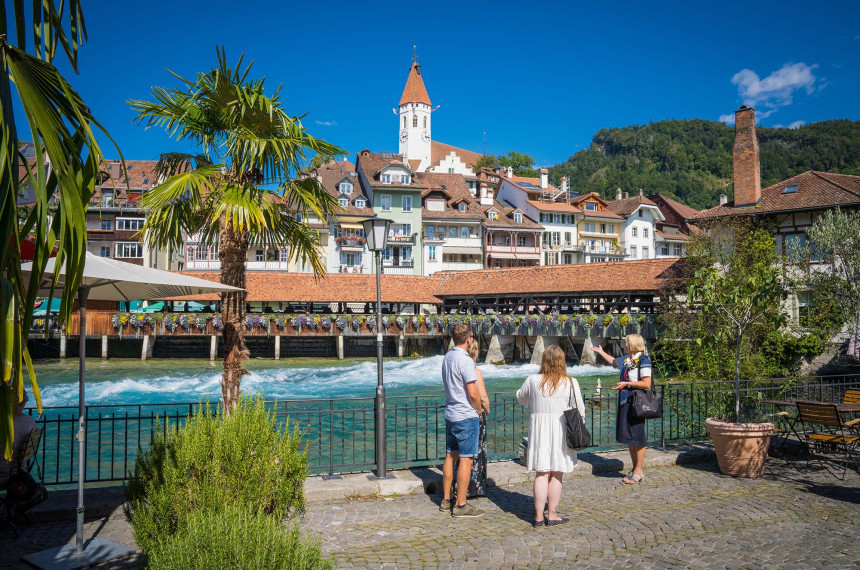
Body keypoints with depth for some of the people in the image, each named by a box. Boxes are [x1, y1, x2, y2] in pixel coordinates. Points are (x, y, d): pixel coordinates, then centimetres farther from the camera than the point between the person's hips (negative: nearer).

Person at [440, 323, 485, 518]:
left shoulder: (447, 357, 9)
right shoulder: (465, 360, -18)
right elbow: (473, 393, -20)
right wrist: (479, 409, -1)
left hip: (450, 414, 9)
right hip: (466, 416, -9)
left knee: (450, 457, 14)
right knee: (466, 459, -2)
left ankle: (446, 500, 22)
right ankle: (461, 505, 3)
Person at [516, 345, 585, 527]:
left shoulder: (533, 380, -3)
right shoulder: (570, 382, -6)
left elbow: (521, 399, 14)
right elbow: (580, 409, 0)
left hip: (539, 429, 1)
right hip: (561, 430, -1)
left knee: (541, 474, 7)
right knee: (556, 475, 8)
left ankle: (538, 516, 10)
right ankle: (552, 515, 15)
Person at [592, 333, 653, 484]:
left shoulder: (643, 360, -11)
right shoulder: (626, 359, 13)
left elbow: (647, 384, -16)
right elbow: (614, 361, 36)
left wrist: (627, 384, -14)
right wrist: (601, 352, 43)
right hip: (625, 401, 8)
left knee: (637, 437, -3)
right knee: (629, 437, 11)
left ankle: (639, 472, 6)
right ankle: (635, 469, 21)